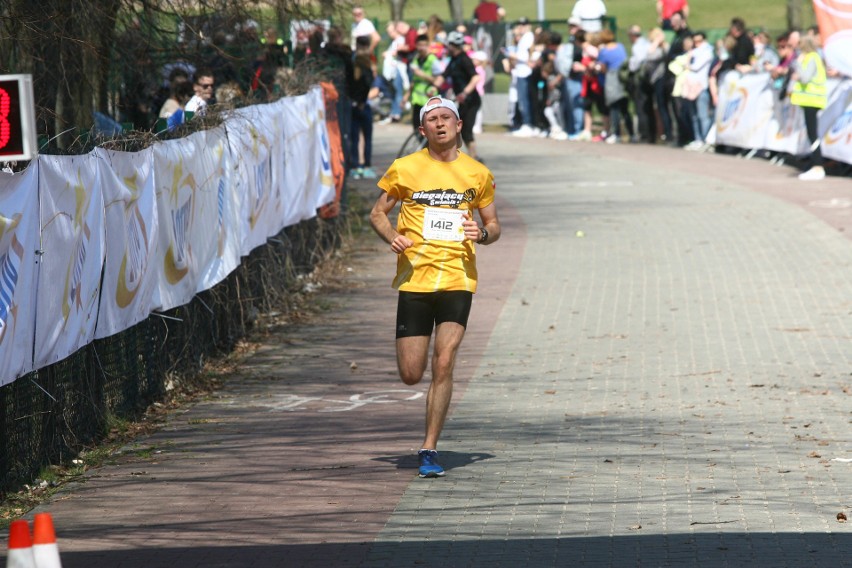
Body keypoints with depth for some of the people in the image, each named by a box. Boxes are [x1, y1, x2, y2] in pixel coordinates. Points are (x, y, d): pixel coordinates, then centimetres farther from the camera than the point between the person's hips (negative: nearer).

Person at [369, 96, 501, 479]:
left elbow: (493, 226, 16)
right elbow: (378, 212, 13)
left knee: (443, 365, -13)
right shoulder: (404, 169, 4)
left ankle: (429, 449, -3)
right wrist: (392, 237, -8)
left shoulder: (477, 174, 7)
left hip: (458, 279, 0)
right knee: (411, 375, -4)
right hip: (414, 279, 0)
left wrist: (482, 234, -8)